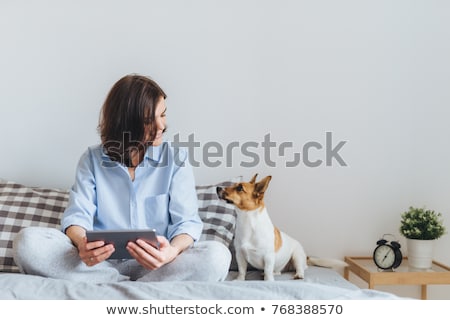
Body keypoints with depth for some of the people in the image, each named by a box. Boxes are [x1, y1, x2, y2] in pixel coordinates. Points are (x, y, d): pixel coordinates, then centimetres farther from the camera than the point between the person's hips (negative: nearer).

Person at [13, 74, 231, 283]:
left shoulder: (176, 158, 6)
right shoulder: (93, 159, 9)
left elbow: (187, 221, -3)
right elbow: (77, 215, -2)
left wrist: (173, 250, -28)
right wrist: (82, 244, -28)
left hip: (154, 265, -1)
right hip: (101, 261, 1)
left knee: (216, 255, -30)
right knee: (27, 241, -24)